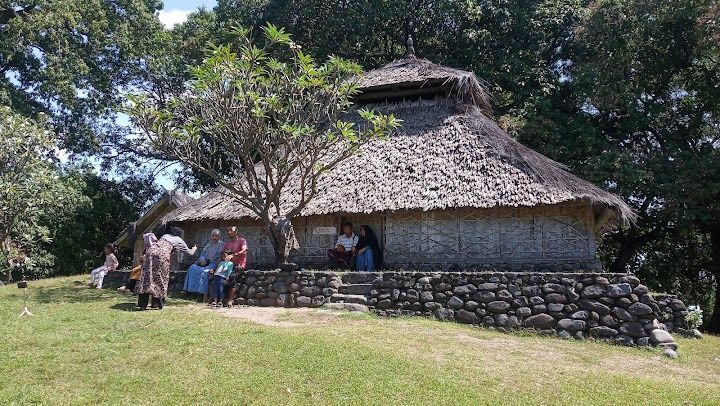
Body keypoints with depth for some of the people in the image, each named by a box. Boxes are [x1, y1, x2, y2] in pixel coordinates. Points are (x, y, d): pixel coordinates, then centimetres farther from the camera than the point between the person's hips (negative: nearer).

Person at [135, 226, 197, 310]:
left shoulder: (165, 236, 32)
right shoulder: (178, 240, 21)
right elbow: (189, 252, 31)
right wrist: (194, 249, 53)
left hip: (151, 250, 4)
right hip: (162, 254, -4)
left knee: (146, 276, 2)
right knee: (161, 278, 9)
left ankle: (142, 304, -1)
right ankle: (157, 303, 11)